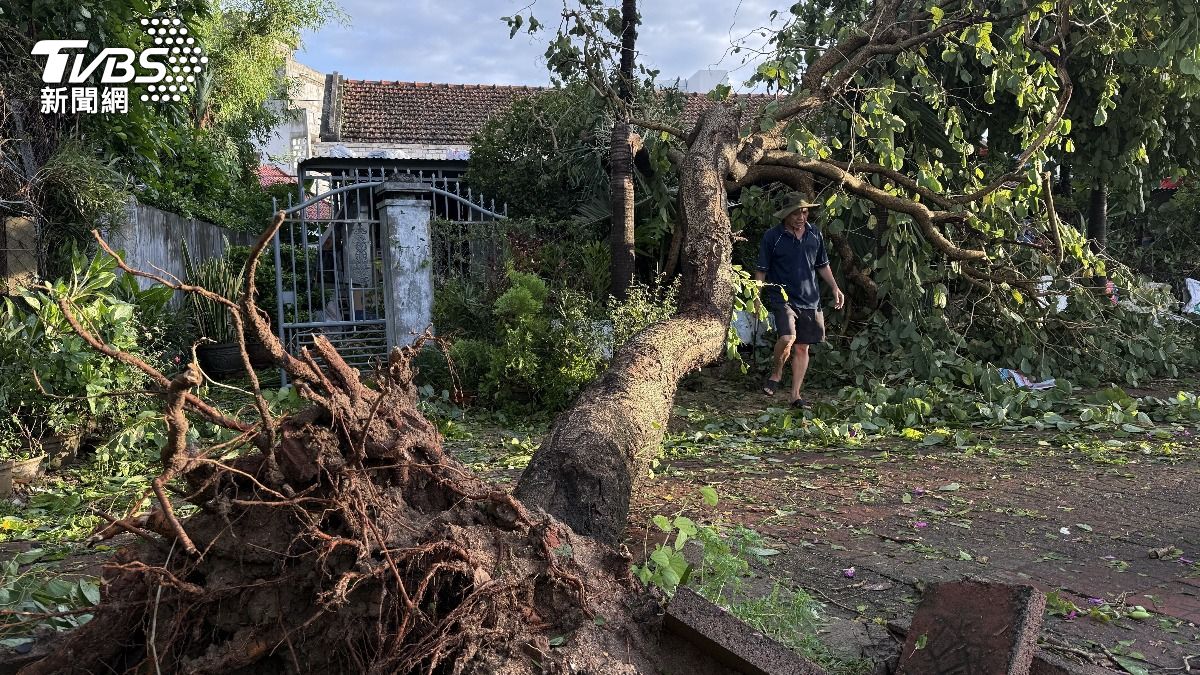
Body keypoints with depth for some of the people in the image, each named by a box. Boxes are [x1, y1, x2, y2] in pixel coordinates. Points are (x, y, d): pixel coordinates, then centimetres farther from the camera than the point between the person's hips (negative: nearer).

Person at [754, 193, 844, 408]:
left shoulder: (815, 234, 8)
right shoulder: (772, 237, -6)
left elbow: (822, 265, 19)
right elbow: (761, 270, -1)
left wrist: (835, 288, 12)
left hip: (809, 299, 4)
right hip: (782, 296, -4)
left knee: (802, 347, 6)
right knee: (787, 337, -25)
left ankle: (795, 396, 15)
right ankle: (776, 374, 4)